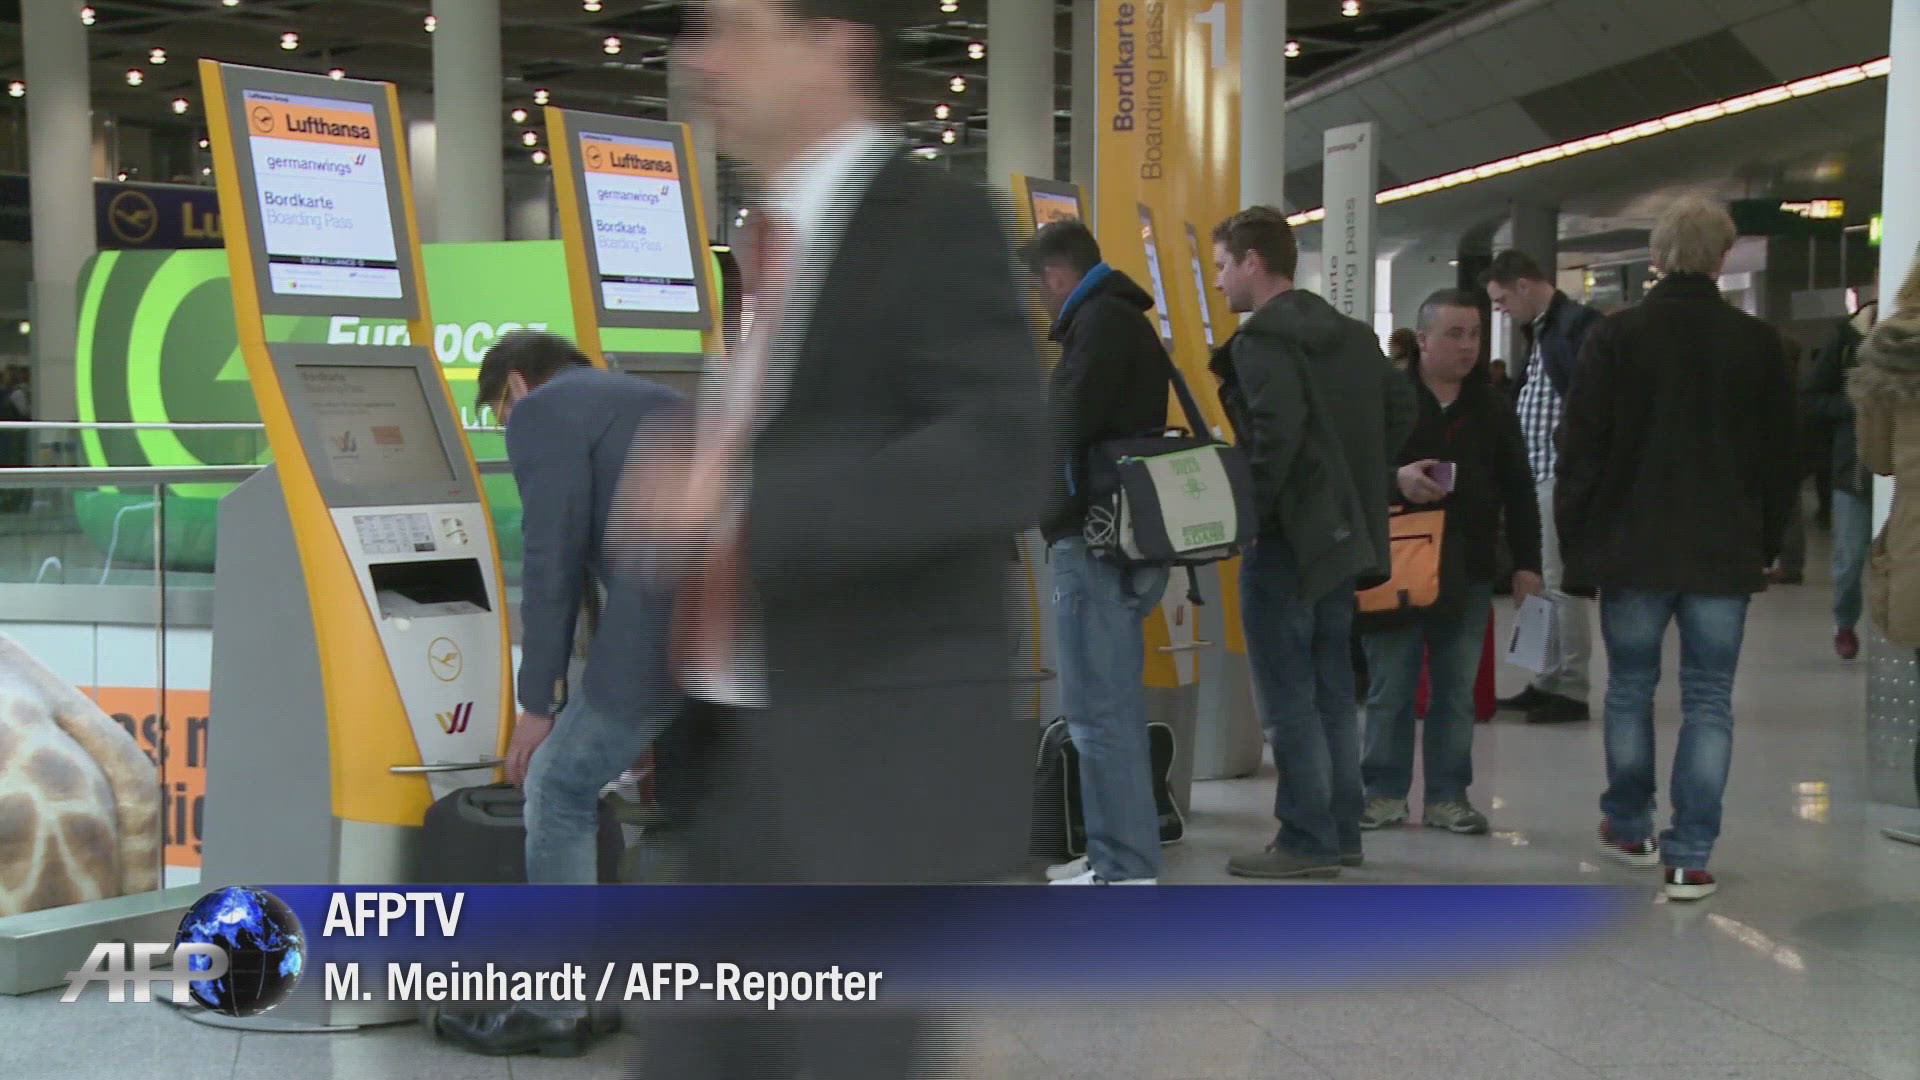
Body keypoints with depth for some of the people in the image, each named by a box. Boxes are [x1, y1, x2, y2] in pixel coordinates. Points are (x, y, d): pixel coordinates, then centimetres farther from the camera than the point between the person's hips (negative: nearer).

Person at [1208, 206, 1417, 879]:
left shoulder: (1261, 339, -14)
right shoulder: (1351, 336, 13)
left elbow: (1277, 427, -26)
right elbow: (1401, 407, 15)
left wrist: (1248, 508, -15)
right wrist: (1359, 478, 17)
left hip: (1284, 539, -9)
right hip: (1342, 534, 9)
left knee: (1288, 700, -1)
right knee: (1333, 694, 15)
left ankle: (1307, 842, 3)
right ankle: (1341, 832, 21)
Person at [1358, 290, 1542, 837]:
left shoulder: (1494, 407, 8)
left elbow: (1518, 492, 9)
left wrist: (1527, 562, 4)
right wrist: (1393, 479, -22)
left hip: (1468, 571, 3)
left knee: (1457, 691, 8)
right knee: (1390, 690, 5)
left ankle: (1448, 795, 17)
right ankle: (1385, 791, 16)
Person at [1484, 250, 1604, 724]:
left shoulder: (1579, 324, -11)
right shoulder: (1540, 331, 18)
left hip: (1562, 475, -10)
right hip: (1537, 475, 10)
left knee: (1559, 582, -5)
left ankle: (1571, 689, 2)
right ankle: (1550, 681, 20)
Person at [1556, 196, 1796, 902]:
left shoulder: (1616, 337, -6)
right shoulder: (1757, 343, 0)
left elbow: (1580, 448, -5)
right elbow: (1780, 455, 6)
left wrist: (1577, 541, 4)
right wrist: (1767, 541, 16)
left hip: (1632, 549, -1)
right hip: (1725, 551, 1)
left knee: (1630, 689, 15)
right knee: (1709, 700, 4)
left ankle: (1629, 827, 27)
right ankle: (1689, 857, 1)